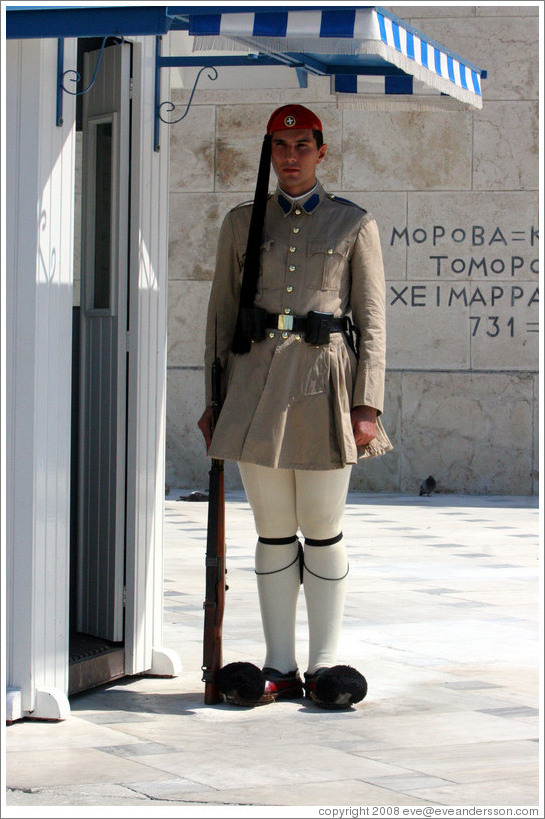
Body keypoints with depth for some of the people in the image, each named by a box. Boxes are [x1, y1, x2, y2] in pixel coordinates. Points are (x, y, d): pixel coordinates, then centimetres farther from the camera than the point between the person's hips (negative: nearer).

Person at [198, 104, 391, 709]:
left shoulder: (354, 225, 6)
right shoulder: (242, 223, 11)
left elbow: (372, 322, 3)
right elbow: (221, 315, 13)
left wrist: (367, 406, -5)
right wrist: (214, 402, 7)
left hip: (324, 384, -2)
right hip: (257, 382, 2)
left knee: (323, 532, 1)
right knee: (273, 533, 4)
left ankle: (324, 663, 10)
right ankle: (279, 668, 10)